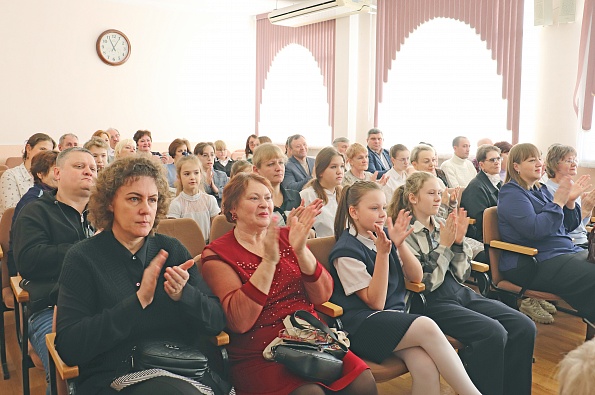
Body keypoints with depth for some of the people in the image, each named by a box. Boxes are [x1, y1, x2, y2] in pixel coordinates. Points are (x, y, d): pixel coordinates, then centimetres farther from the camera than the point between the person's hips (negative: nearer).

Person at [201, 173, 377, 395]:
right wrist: (269, 261, -24)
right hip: (260, 357, -4)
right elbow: (239, 322, -16)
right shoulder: (217, 254, -2)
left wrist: (301, 250, -15)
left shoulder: (285, 237, 10)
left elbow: (322, 296, 1)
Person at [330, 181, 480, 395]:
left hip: (395, 315, 5)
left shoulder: (384, 235, 8)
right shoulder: (346, 251, -10)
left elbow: (416, 277, 7)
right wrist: (382, 253, -21)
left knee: (427, 367, -26)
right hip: (362, 324, -5)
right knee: (427, 327, -30)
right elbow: (375, 302, -13)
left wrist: (399, 244, -10)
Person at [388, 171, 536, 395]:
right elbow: (426, 283, -13)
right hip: (432, 302, -6)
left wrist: (458, 241, -4)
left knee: (524, 327, -11)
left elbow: (461, 276, 10)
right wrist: (444, 245, -14)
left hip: (461, 293, 7)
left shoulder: (443, 226, 10)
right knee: (493, 333, -27)